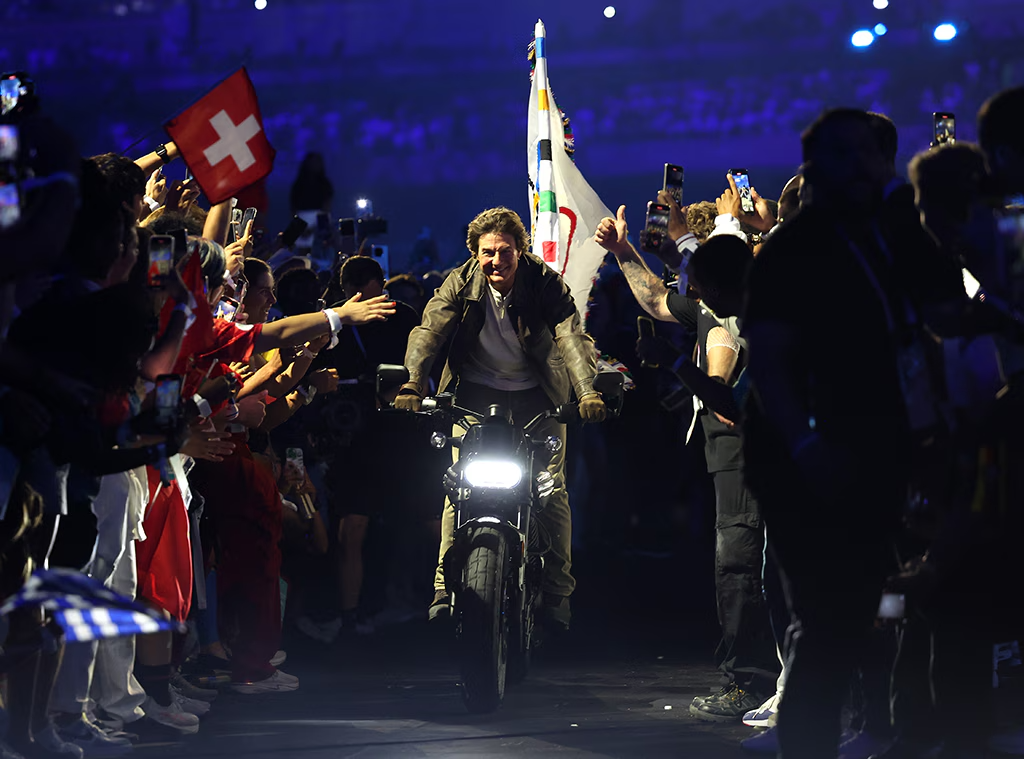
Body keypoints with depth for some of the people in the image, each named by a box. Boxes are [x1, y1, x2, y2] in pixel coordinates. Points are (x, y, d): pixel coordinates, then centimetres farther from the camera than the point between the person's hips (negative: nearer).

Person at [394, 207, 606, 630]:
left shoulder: (545, 282, -15)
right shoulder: (461, 284, -10)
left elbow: (572, 335, -26)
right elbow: (429, 330, -19)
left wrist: (588, 390, -44)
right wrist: (411, 384, -37)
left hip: (536, 394, -1)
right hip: (477, 392, 1)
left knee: (552, 491, -6)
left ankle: (557, 594, 3)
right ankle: (445, 587, -7)